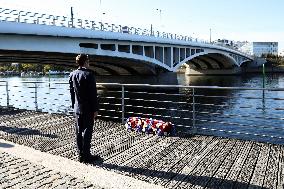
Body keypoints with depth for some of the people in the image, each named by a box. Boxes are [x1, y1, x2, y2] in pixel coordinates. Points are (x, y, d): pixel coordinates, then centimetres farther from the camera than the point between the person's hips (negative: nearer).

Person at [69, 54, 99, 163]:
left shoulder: (72, 75, 6)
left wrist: (74, 106, 18)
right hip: (88, 109, -6)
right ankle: (86, 156, 8)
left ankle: (81, 155, 20)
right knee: (87, 131, 1)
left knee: (79, 132, 11)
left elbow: (71, 92, 11)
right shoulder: (89, 74, -14)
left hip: (77, 108, 6)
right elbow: (93, 94, -14)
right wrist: (95, 109, -10)